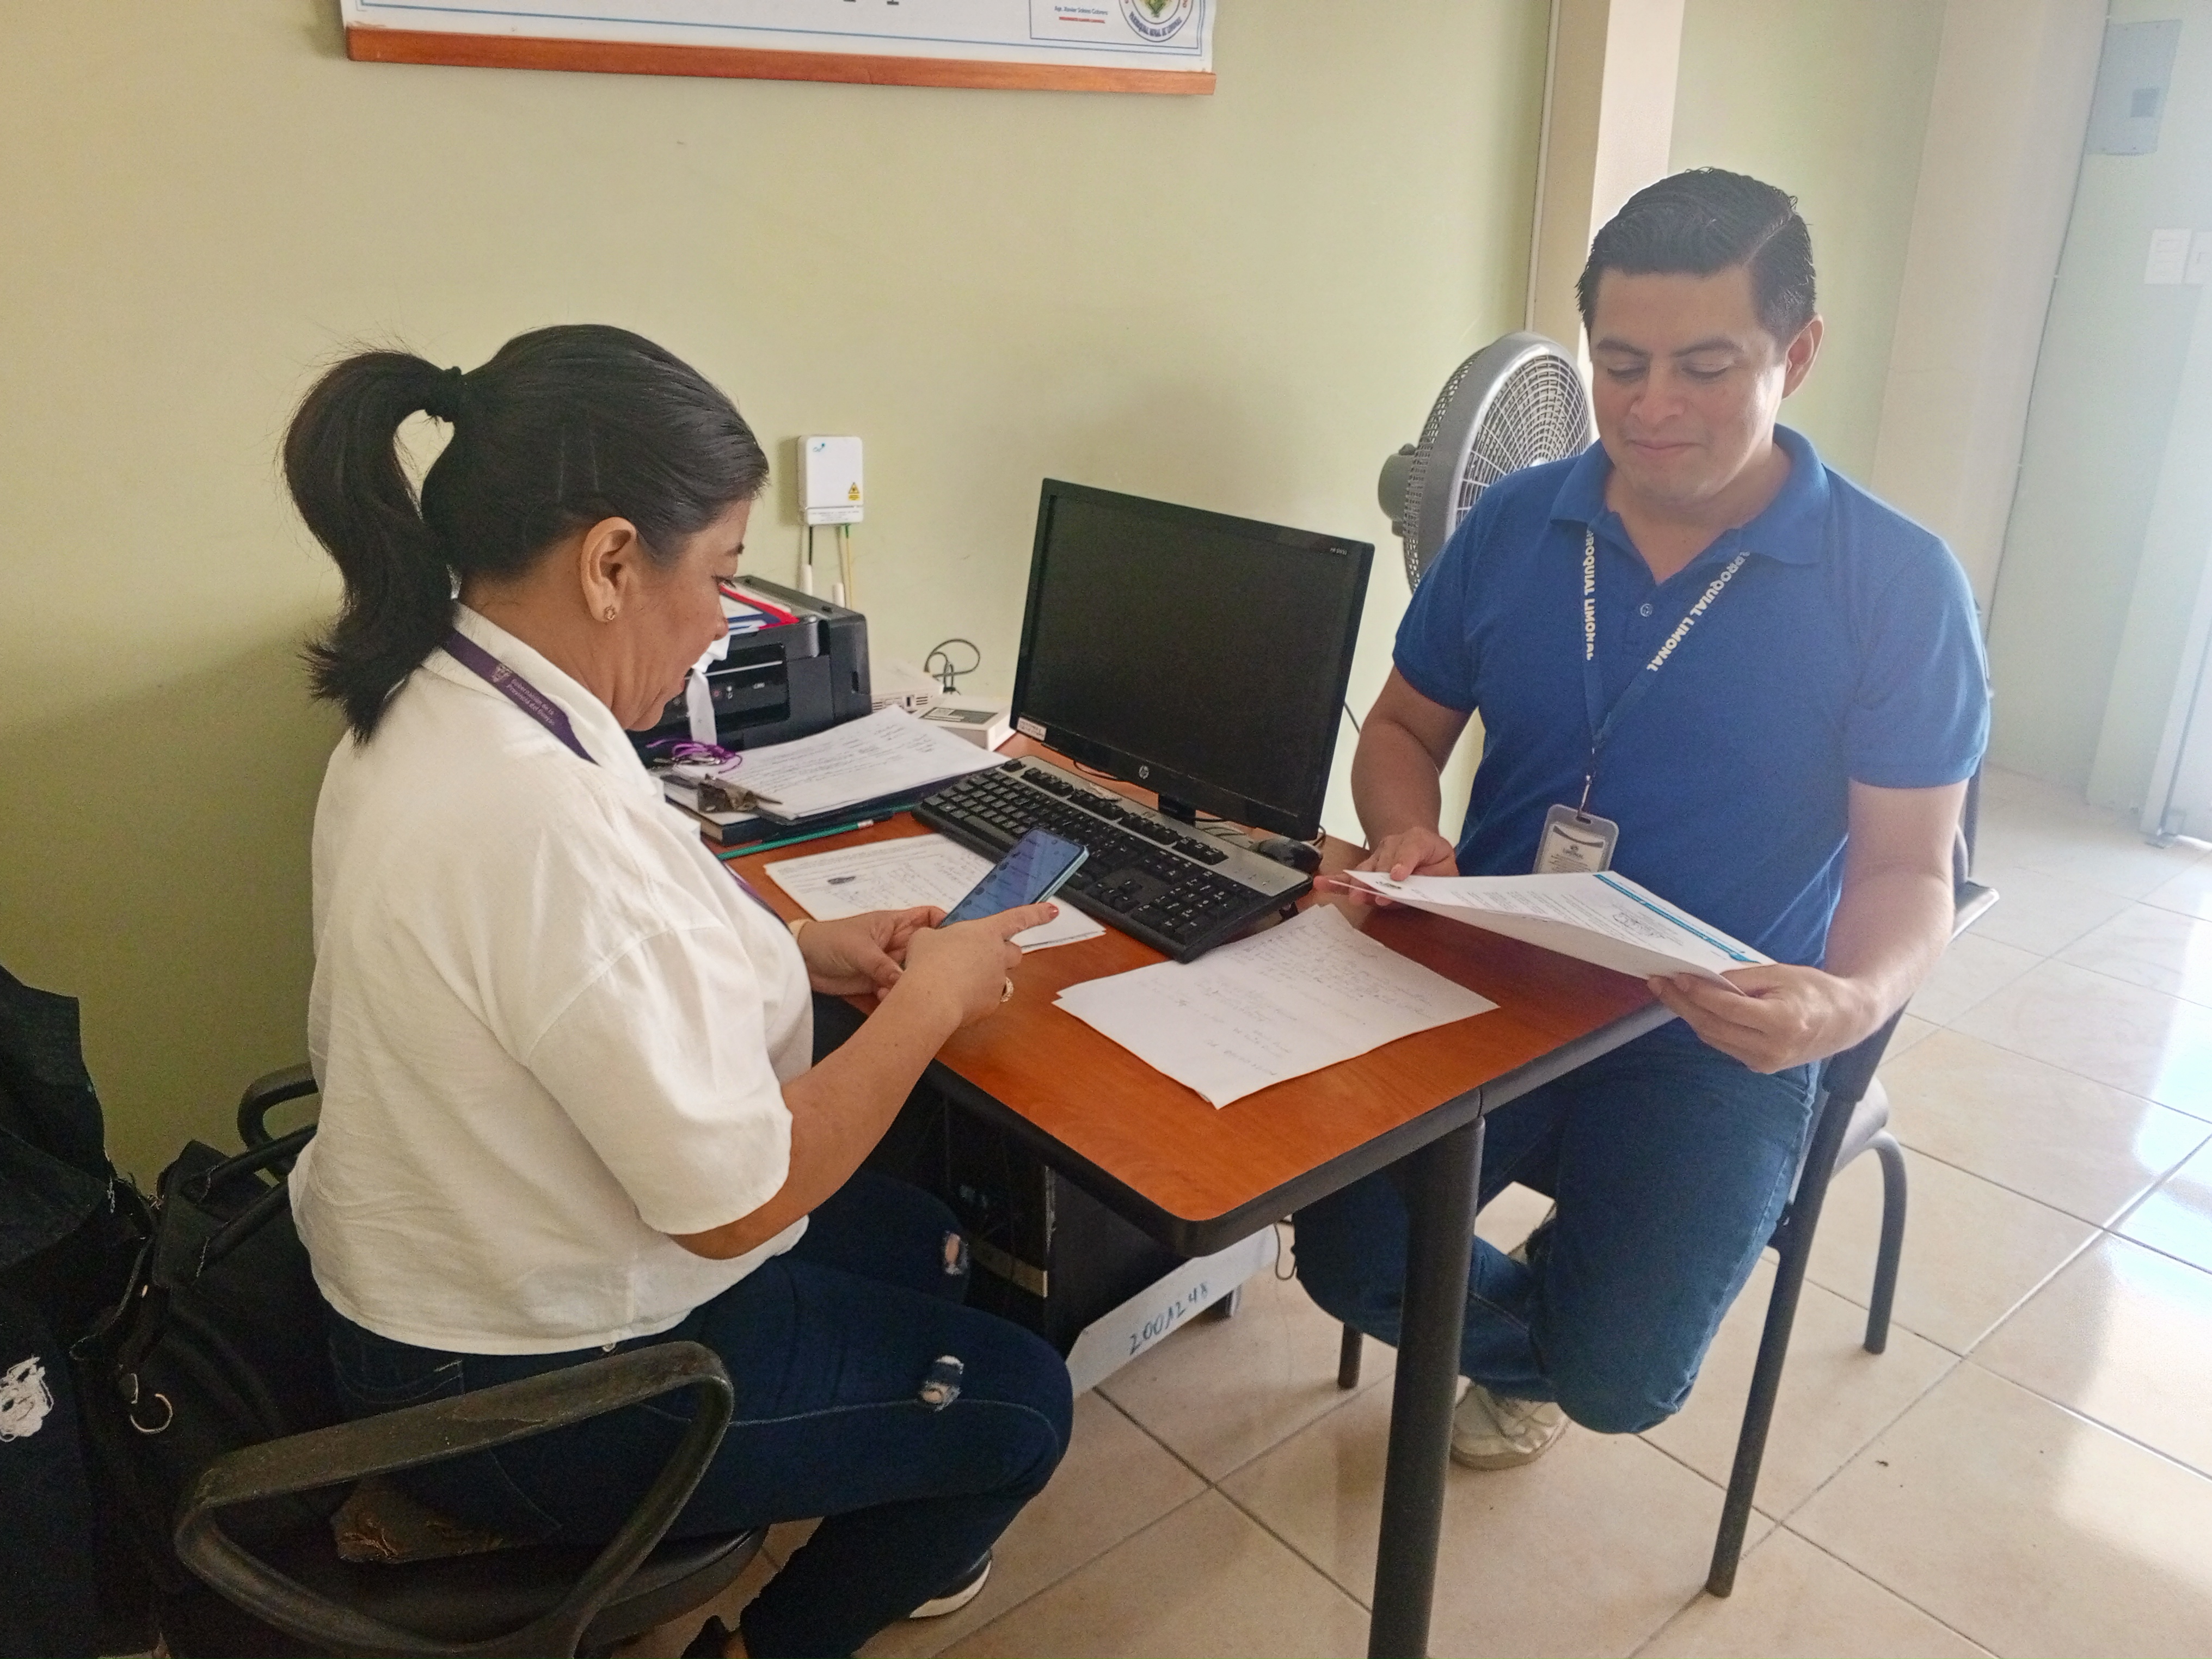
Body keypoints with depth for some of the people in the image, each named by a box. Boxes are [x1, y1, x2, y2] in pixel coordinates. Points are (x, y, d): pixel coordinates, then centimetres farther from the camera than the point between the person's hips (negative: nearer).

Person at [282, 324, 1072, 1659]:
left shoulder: (430, 704, -5)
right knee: (1020, 1405, 8)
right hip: (527, 1394, -9)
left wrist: (800, 951, 1)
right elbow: (736, 1198, -28)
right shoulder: (545, 819, -36)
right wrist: (928, 1002, -15)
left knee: (928, 1245, 22)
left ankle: (868, 1538, 45)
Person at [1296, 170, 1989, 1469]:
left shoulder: (1900, 582, -9)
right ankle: (1532, 1334, 25)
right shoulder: (1513, 525, -1)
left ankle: (1565, 1356, 26)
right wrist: (1407, 838, -13)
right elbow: (1404, 731, 10)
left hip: (1719, 1050, -2)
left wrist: (1852, 1002, -30)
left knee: (1620, 1383, -15)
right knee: (1345, 1261, -11)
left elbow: (1908, 871, -7)